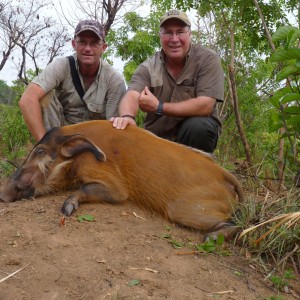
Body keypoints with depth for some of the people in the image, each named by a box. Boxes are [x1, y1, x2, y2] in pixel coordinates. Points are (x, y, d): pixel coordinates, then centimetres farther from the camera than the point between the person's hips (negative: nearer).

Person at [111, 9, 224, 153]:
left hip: (198, 133, -2)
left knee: (197, 126, -33)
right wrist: (127, 116, -46)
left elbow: (205, 106, -22)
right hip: (157, 137, 2)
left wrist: (158, 107, -22)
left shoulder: (208, 59, -11)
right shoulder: (148, 67, -5)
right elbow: (131, 96, -22)